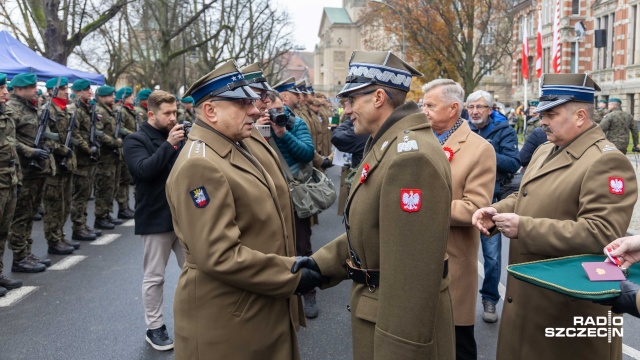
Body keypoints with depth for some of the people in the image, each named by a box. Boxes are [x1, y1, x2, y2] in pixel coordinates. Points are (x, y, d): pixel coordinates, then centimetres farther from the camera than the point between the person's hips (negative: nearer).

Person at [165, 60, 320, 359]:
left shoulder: (234, 150, 10)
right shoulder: (200, 164, -22)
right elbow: (219, 255, -28)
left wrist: (292, 266, 11)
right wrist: (292, 274, -21)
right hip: (226, 320, -9)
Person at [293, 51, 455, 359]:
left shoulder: (411, 155, -26)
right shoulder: (388, 145, 8)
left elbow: (413, 270, -28)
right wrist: (323, 262, 2)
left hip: (400, 319, -9)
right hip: (380, 305, 9)